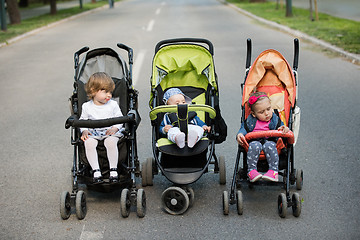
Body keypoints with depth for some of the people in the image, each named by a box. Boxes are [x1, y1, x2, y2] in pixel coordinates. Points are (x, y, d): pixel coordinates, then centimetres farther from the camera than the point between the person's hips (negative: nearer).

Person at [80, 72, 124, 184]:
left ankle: (113, 170, -26)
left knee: (111, 141, -35)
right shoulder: (87, 106, 7)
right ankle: (96, 171, -28)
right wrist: (84, 130, -5)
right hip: (93, 133, 1)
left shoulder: (113, 105, 6)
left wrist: (115, 128, -10)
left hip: (111, 132, -1)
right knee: (89, 143, -32)